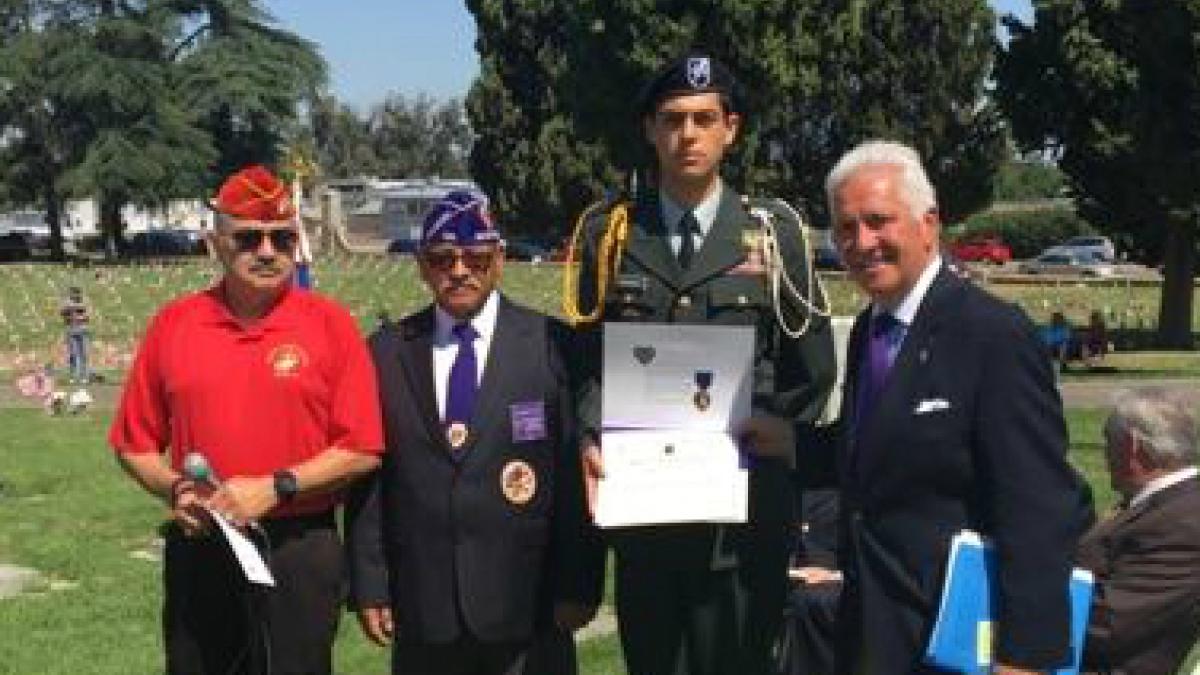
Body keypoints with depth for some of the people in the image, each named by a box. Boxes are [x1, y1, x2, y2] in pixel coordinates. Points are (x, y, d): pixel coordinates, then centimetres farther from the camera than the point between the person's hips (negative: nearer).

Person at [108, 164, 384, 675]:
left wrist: (275, 488, -14)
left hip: (300, 551, -2)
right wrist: (175, 489, -9)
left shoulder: (330, 324, -4)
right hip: (199, 550, 3)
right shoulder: (173, 324, 3)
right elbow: (134, 443, 9)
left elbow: (362, 450, -6)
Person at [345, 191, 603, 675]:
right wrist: (368, 586, 2)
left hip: (526, 608, -2)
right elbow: (369, 476, 6)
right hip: (421, 612, 2)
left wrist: (578, 585, -4)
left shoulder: (552, 345, -1)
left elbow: (577, 472, -2)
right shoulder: (387, 352, 6)